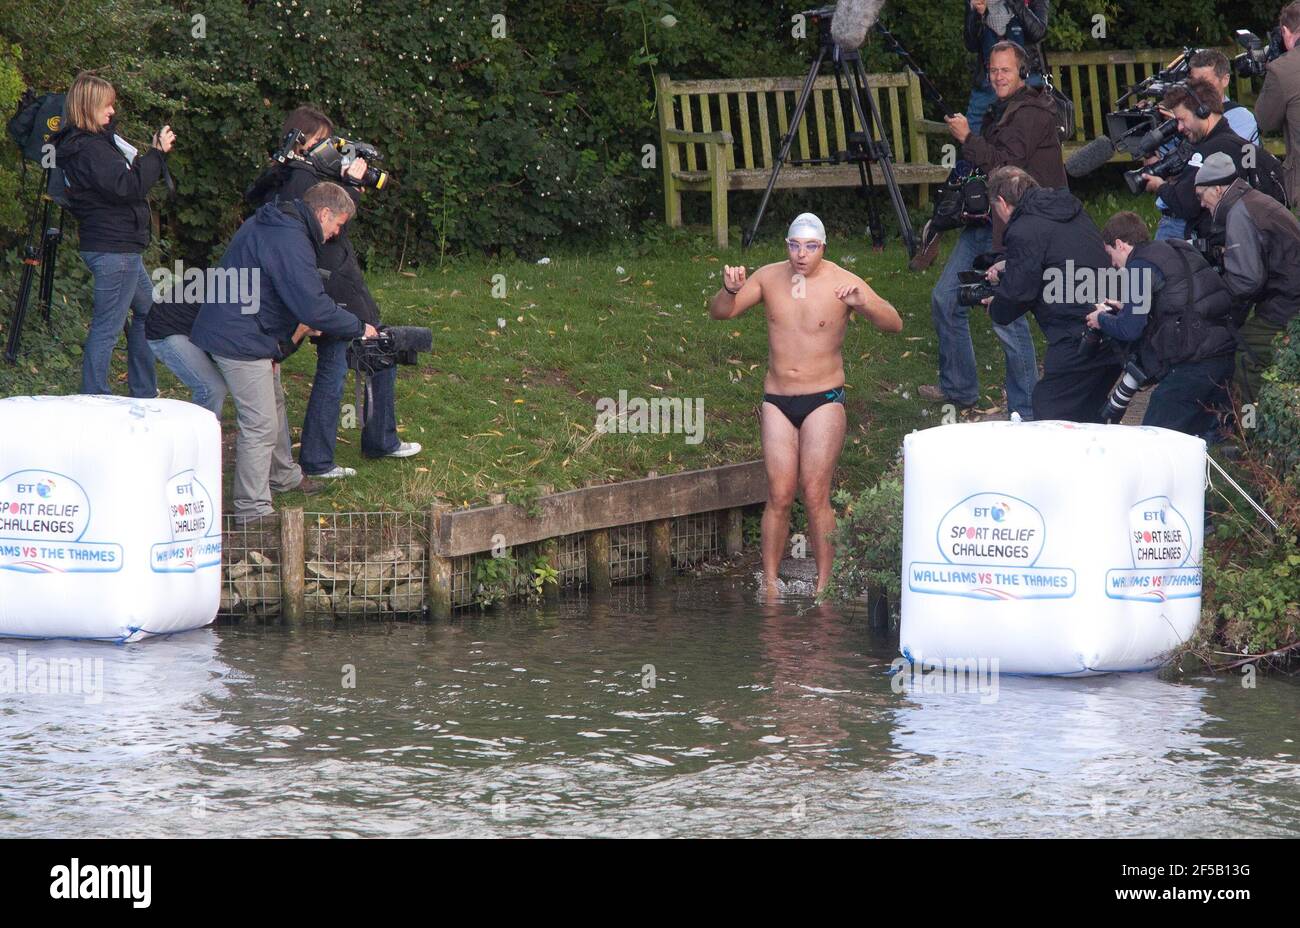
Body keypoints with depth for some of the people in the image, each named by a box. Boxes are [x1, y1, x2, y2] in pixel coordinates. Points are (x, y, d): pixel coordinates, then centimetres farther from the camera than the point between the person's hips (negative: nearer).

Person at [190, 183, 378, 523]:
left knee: (273, 403, 27)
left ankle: (283, 475, 46)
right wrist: (359, 328, -14)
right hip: (241, 341, -11)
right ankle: (252, 509, -4)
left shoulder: (270, 224, 11)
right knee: (260, 425, -8)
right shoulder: (289, 242, -24)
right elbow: (313, 306, -28)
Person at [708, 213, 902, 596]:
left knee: (815, 495, -7)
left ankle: (824, 586, 1)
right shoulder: (769, 277, 2)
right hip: (777, 400, 3)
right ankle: (769, 583, 5)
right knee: (779, 496, -1)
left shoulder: (842, 282, -9)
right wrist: (729, 290, -19)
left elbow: (894, 324, -15)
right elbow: (720, 313, 4)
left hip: (823, 400, -3)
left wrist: (863, 303, -35)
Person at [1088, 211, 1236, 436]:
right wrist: (1124, 307, 32)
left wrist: (1102, 320, 12)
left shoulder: (1140, 267, -5)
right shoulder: (1180, 251, 22)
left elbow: (1130, 330, -9)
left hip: (1193, 365, -9)